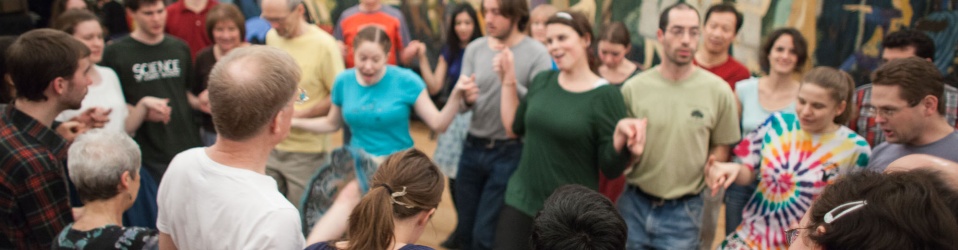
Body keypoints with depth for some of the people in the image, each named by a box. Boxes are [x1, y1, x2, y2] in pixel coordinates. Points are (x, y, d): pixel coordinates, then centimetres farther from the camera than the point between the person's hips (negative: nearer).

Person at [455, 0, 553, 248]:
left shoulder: (537, 53, -11)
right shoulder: (474, 48, 2)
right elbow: (461, 104, 1)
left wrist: (513, 84, -31)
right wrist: (465, 98, -21)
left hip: (508, 153, -4)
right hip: (472, 148, 4)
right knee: (465, 230, 15)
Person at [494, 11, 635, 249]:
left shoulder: (606, 95, -13)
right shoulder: (542, 81, 2)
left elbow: (610, 169, -12)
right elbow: (515, 127, 14)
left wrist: (621, 136, -31)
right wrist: (508, 79, 8)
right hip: (521, 200, 4)